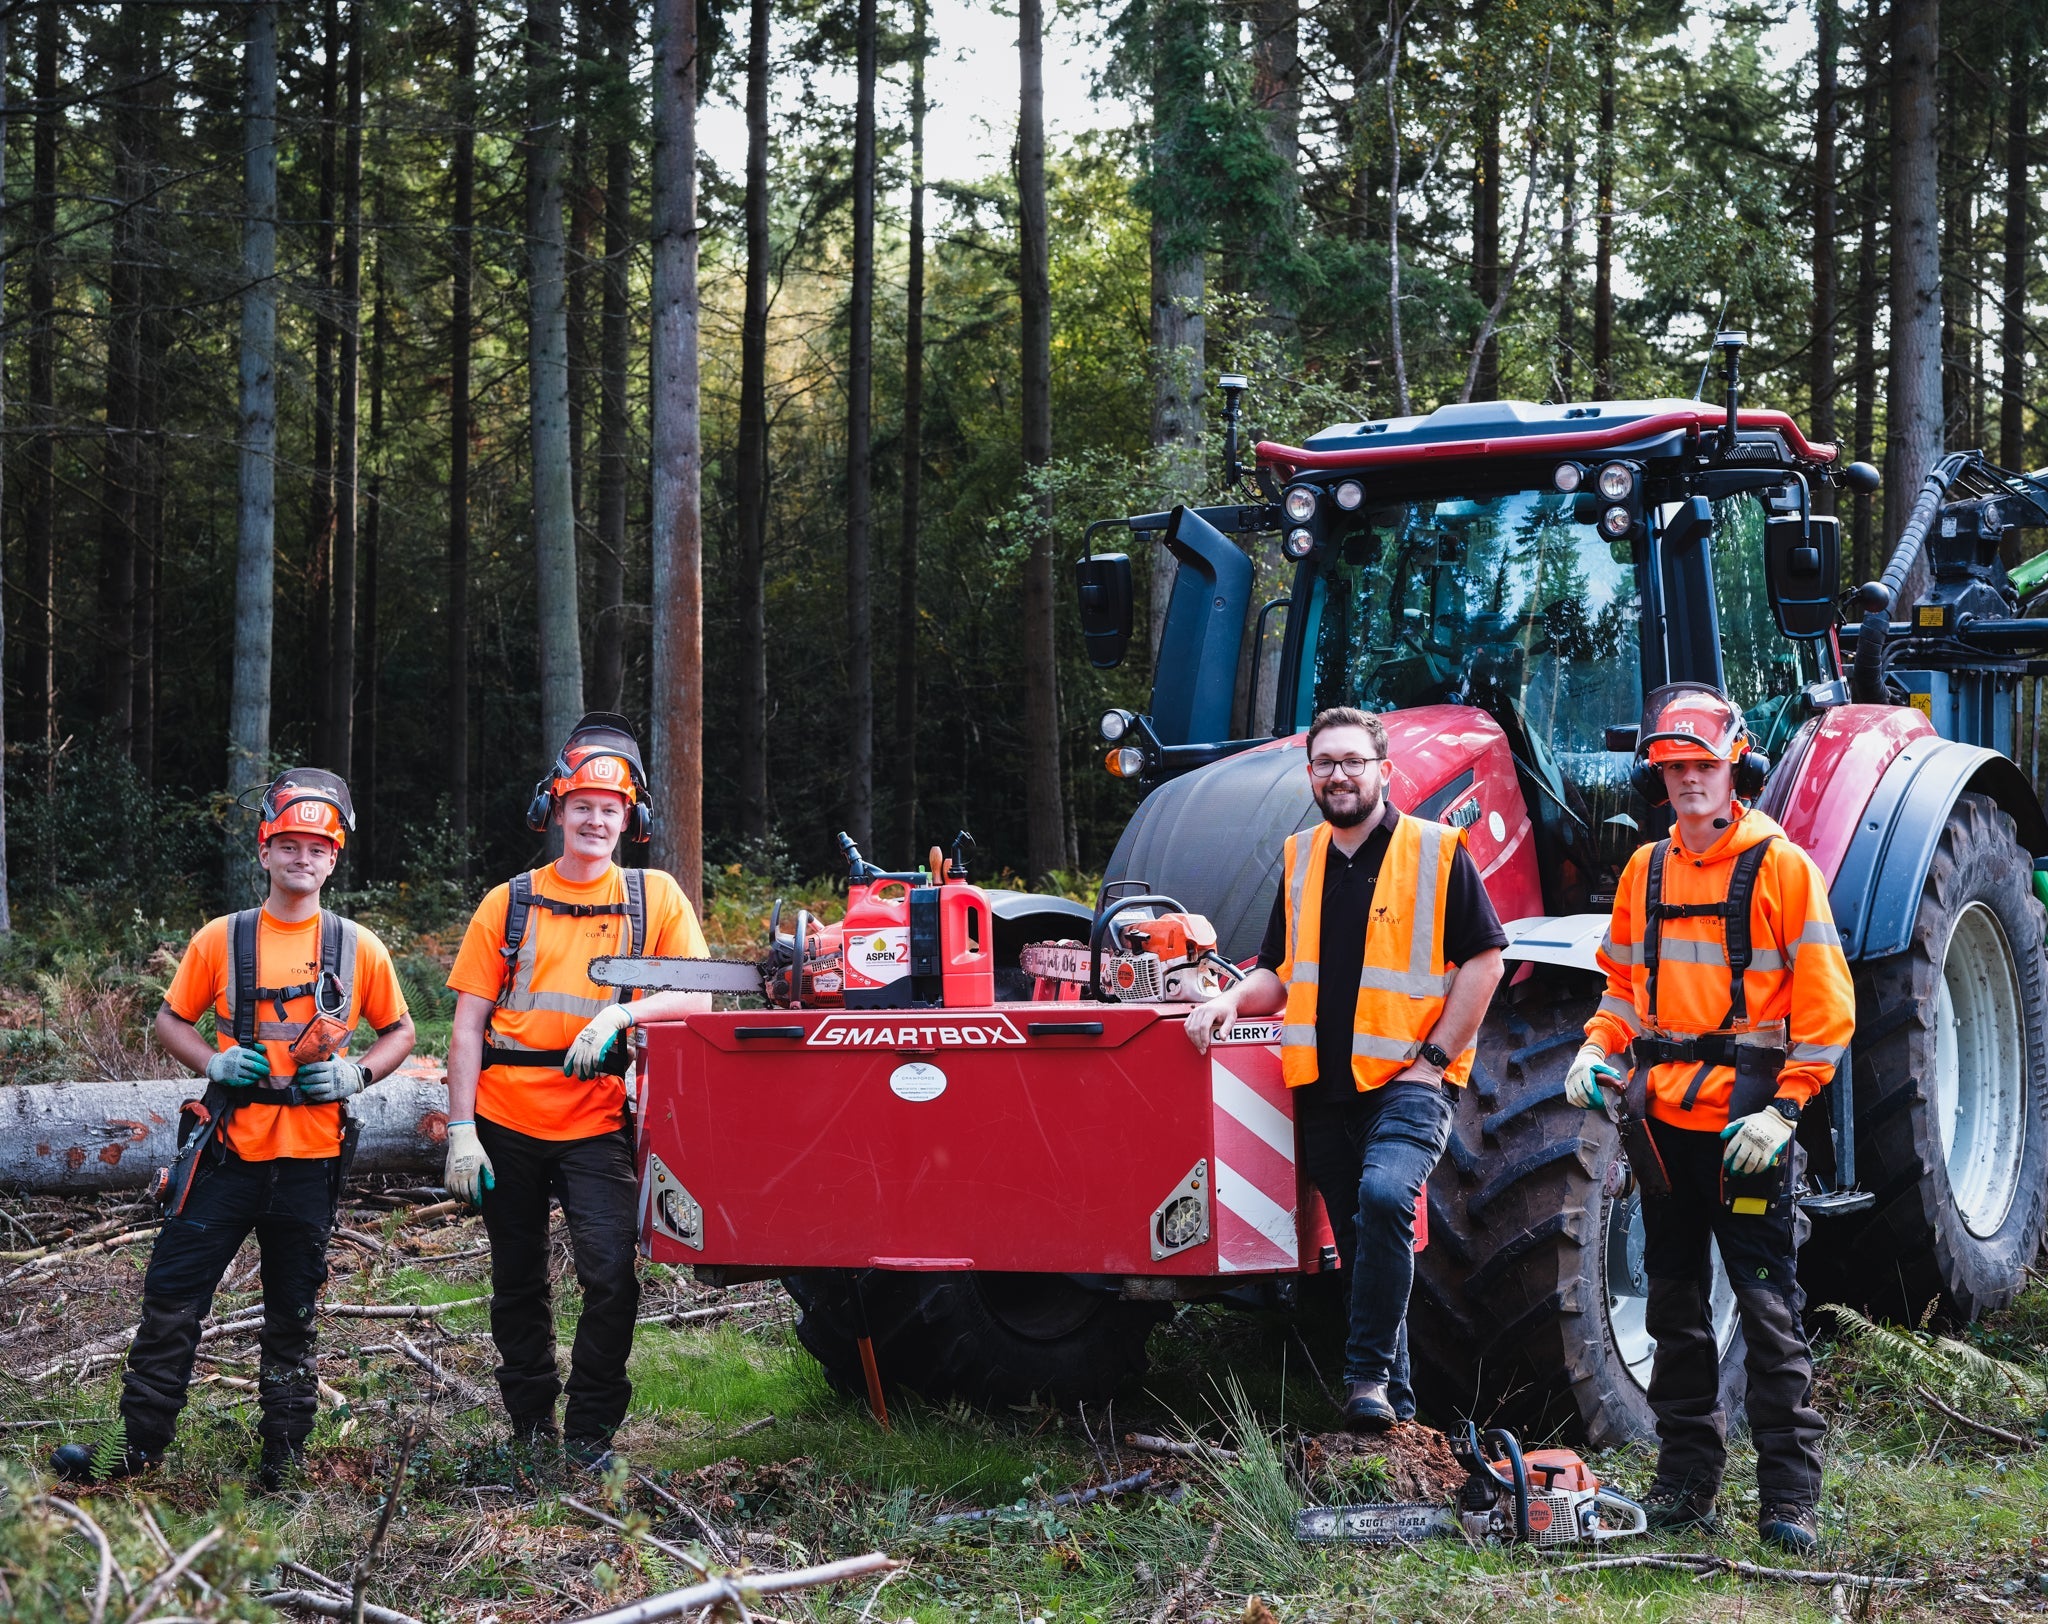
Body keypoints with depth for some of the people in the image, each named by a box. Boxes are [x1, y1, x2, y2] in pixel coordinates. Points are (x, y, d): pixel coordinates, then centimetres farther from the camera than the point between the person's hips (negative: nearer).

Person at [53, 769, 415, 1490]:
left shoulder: (358, 948, 3)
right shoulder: (221, 939, 2)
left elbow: (399, 1031, 13)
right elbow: (170, 1019, 12)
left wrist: (356, 1074, -6)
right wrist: (213, 1061, -8)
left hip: (311, 1156, 0)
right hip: (229, 1150, 0)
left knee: (293, 1317, 10)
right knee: (171, 1301, -1)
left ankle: (282, 1459, 19)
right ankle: (138, 1450, 8)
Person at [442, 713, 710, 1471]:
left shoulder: (654, 898, 5)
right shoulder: (509, 903, 6)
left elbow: (696, 998, -2)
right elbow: (469, 1023, 4)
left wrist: (621, 1013, -20)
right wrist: (461, 1131, -4)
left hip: (596, 1122, -2)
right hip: (507, 1121, 2)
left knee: (609, 1273, -16)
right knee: (518, 1286, 11)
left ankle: (590, 1432, -3)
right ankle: (531, 1427, 26)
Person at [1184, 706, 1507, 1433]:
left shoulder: (1436, 852, -2)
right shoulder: (1298, 860, 14)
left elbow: (1483, 961, -4)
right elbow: (1282, 974, 20)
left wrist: (1433, 1057, -10)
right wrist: (1232, 999, -1)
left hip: (1408, 1082, -5)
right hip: (1325, 1086, 6)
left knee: (1385, 1193, -30)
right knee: (1360, 1242, 9)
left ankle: (1369, 1373, -22)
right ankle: (1397, 1404, 19)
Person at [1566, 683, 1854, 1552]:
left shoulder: (1782, 867, -5)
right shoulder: (1644, 872, 11)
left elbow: (1826, 1002, -7)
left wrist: (1785, 1106, -14)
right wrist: (1598, 1051, 2)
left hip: (1746, 1123, -5)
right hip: (1663, 1120, 6)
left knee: (1768, 1308, -5)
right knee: (1675, 1302, 11)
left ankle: (1789, 1495, 0)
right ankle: (1686, 1477, 20)